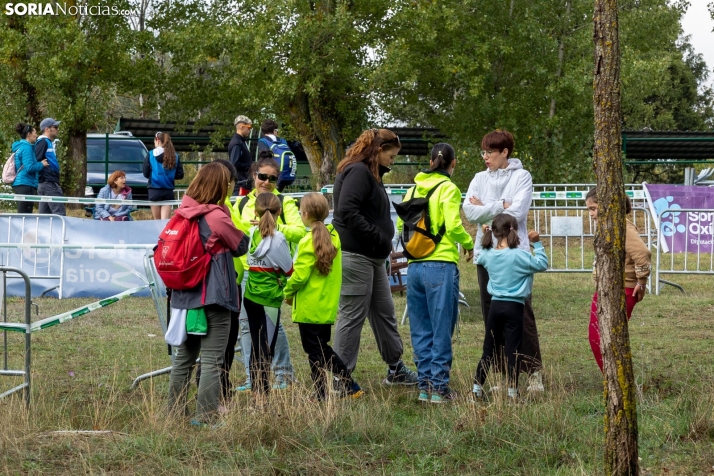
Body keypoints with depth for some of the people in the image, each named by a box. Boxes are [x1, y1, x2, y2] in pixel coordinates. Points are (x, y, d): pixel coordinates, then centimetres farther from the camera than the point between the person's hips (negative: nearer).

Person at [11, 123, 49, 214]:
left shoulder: (20, 147, 18)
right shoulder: (26, 147, -10)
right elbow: (29, 167, -19)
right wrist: (41, 164, -5)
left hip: (19, 185, 10)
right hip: (25, 185, -10)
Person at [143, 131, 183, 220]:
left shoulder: (151, 155, -5)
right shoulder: (174, 156, 0)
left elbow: (146, 174, -1)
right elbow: (180, 175, 1)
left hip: (154, 191, -1)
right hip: (168, 192, 1)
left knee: (157, 221, 11)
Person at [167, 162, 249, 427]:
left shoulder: (183, 213, 3)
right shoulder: (217, 217, -15)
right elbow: (241, 246, -2)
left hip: (185, 294, 7)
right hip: (214, 296, -7)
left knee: (184, 356, 17)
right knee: (212, 360, -2)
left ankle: (175, 412, 21)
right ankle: (205, 417, -4)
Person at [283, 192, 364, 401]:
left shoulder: (308, 242, -17)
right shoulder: (333, 236, 6)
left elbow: (300, 275, -18)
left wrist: (288, 292, -2)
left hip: (309, 307, -8)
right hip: (328, 305, 8)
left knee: (315, 352, 0)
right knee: (323, 348, 19)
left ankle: (321, 396, 4)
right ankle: (351, 386, 17)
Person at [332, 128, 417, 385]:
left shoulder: (370, 173, 18)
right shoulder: (357, 171, -14)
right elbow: (347, 211, -25)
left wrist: (384, 240, 6)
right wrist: (378, 236, -22)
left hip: (372, 257, 11)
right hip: (355, 255, -11)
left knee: (384, 311, 17)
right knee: (352, 316, -5)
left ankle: (395, 369, 27)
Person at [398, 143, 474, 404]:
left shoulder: (413, 190, 11)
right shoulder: (448, 189, -5)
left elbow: (401, 226, 11)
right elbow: (453, 226, -14)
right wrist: (468, 243, 4)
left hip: (414, 265, 5)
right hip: (441, 265, -5)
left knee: (421, 331, 11)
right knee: (442, 330, 0)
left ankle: (425, 385, 13)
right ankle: (439, 387, 1)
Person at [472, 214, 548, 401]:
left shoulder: (487, 254, 1)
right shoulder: (519, 255, -13)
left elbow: (480, 259, 25)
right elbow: (542, 264, -5)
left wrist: (486, 237, 27)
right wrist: (537, 244, 3)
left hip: (495, 305, 4)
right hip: (514, 307, -4)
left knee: (489, 350, 12)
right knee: (512, 350, -1)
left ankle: (477, 388, 13)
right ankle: (512, 391, 0)